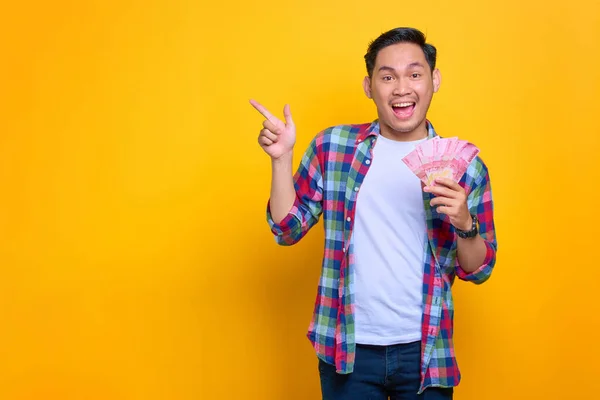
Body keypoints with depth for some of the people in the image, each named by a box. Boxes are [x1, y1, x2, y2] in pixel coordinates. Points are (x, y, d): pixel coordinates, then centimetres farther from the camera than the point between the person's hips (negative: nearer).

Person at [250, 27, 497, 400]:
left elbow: (479, 270, 3)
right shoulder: (332, 145, -1)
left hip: (424, 352, 0)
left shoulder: (466, 166, -2)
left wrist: (464, 224, -17)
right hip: (348, 348, 0)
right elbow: (287, 230, 2)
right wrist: (282, 158, -10)